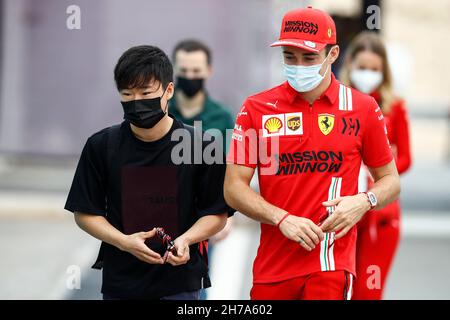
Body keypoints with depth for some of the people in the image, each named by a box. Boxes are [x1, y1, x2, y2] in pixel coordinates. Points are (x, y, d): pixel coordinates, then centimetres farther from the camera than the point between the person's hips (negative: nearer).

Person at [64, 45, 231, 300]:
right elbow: (85, 213, 4)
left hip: (180, 283, -2)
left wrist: (185, 239, -17)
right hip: (120, 282, 2)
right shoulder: (101, 145, 0)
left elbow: (217, 214, 1)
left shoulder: (201, 146, -5)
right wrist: (124, 241, -13)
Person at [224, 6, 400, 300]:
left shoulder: (363, 108, 4)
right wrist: (282, 219, -12)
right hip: (272, 262, 2)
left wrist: (364, 202, -10)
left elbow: (390, 181, 12)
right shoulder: (256, 108, 4)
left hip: (331, 264, -2)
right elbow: (234, 187, 3)